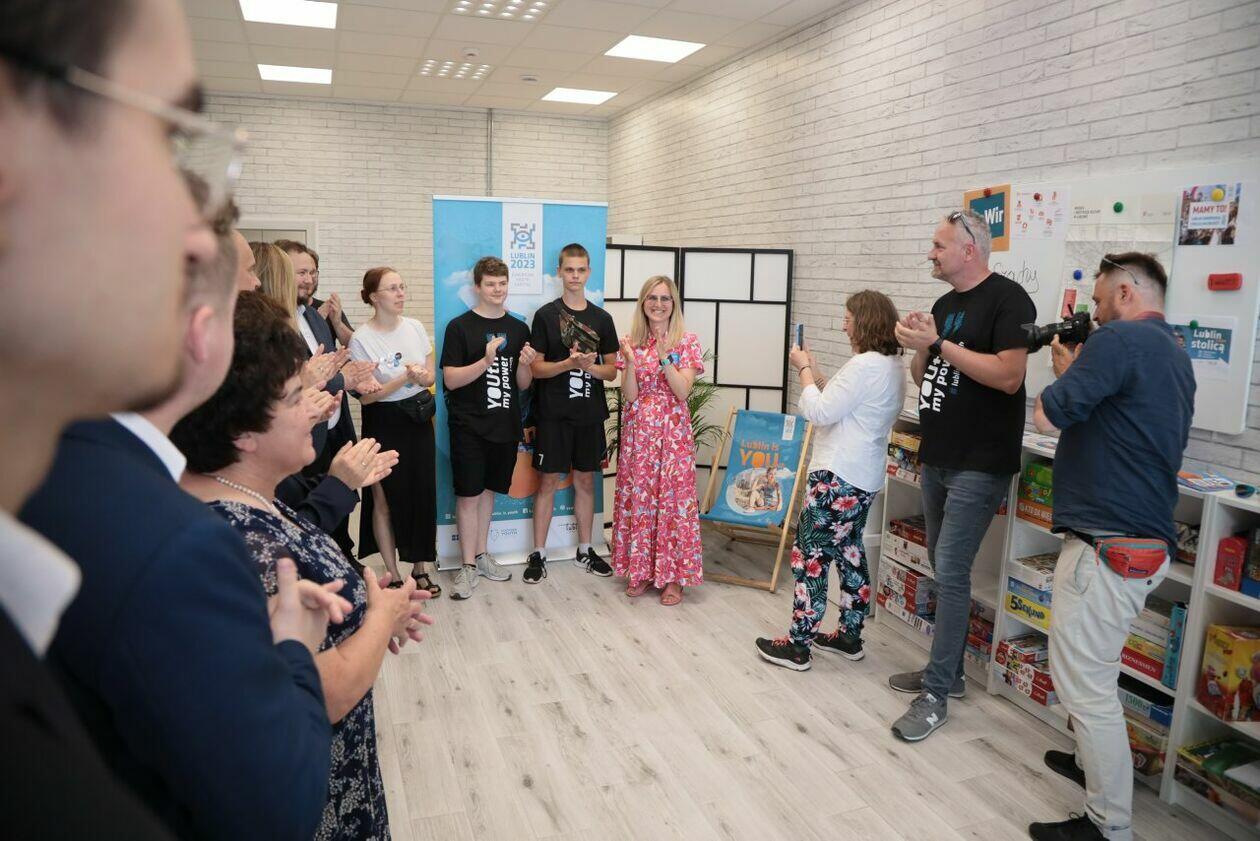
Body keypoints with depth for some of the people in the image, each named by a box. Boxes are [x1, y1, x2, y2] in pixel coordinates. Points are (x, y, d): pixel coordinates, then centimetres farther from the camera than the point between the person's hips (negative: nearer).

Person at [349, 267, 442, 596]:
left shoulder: (415, 327, 1)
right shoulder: (361, 338, -13)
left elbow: (431, 376, 7)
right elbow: (366, 396, -15)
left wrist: (422, 377, -16)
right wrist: (405, 378, -24)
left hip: (419, 419, 4)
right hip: (383, 424, -4)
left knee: (423, 494, 8)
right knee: (385, 500, 6)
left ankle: (420, 568, 23)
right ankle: (393, 575, 20)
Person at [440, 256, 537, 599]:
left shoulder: (518, 328, 8)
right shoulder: (460, 327, -4)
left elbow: (523, 384, 9)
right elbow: (450, 380, -10)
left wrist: (524, 363, -12)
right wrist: (485, 361, -23)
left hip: (505, 425, 4)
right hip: (469, 426, -4)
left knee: (488, 489, 14)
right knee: (468, 493, -1)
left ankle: (481, 555, 27)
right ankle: (468, 565, 8)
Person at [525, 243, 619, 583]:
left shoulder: (602, 318, 7)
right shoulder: (546, 315, -2)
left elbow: (612, 371, 7)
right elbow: (535, 368, -5)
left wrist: (589, 366, -14)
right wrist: (568, 364, -21)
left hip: (590, 415, 3)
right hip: (553, 414, -3)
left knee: (585, 480, 11)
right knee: (548, 481, 1)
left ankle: (585, 550, 24)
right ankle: (538, 554, 12)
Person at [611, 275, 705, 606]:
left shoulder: (687, 342, -1)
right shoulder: (631, 342, 5)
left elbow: (682, 392, -10)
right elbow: (630, 395, -2)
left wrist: (664, 356, -19)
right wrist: (631, 360, -17)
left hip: (672, 431, -2)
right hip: (638, 431, 2)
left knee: (674, 498, 0)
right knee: (637, 497, 6)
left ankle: (673, 576, 12)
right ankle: (640, 571, 21)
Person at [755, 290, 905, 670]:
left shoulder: (865, 366, -19)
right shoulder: (893, 366, 12)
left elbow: (820, 413, -20)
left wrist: (804, 369, -8)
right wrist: (814, 372, 9)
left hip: (838, 477, -10)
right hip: (864, 477, 10)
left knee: (810, 554, -3)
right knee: (849, 552, 18)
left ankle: (798, 644, 4)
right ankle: (849, 636, 29)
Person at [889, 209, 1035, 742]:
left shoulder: (1007, 299, -10)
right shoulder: (944, 305, 15)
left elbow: (1008, 377, -22)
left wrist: (939, 343, -17)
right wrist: (917, 348, -2)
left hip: (980, 465, -8)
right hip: (938, 458, 8)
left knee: (951, 571, -8)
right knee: (944, 568, 14)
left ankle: (935, 693, 1)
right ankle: (948, 670, 27)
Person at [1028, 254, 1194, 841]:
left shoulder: (1120, 340, -15)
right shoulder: (1172, 353, 17)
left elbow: (1046, 417, -17)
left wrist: (1064, 371, 1)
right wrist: (1077, 370, 12)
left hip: (1109, 543, -10)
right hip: (1146, 540, 10)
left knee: (1083, 678, -2)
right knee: (1092, 669, 25)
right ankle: (1095, 763, 42)